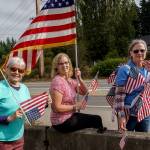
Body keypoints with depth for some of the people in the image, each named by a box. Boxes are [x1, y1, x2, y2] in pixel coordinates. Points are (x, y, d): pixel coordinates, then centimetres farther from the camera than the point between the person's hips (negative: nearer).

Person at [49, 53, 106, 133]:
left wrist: (79, 79, -7)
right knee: (96, 120, -3)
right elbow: (57, 108, -24)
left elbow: (85, 92, 6)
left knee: (97, 118, 10)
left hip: (70, 115, 8)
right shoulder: (57, 82, -20)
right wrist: (75, 107, -18)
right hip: (62, 123, -8)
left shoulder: (69, 80, 6)